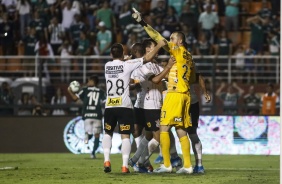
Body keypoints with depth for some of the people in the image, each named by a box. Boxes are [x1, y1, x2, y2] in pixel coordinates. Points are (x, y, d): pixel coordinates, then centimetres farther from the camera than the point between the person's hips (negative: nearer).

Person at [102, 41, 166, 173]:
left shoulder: (107, 66, 7)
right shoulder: (127, 65, -5)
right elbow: (147, 58, -2)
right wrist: (159, 45, 7)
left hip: (109, 106, 3)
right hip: (124, 106, -3)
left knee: (108, 133, 18)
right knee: (125, 136, -1)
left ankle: (106, 161, 3)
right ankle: (125, 166, -9)